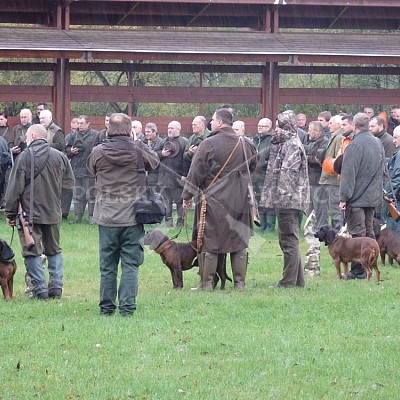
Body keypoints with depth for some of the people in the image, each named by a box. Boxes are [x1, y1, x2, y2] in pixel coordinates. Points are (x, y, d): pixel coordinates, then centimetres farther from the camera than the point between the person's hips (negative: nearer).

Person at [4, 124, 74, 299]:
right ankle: (56, 287, 10)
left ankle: (40, 290, -1)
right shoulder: (60, 157, 2)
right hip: (53, 213, 4)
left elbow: (14, 188, -10)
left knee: (32, 252, 2)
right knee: (54, 250, 16)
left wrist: (11, 213, -2)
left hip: (30, 213, -4)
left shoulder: (25, 157, -11)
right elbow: (69, 182, 11)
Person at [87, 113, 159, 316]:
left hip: (107, 215, 1)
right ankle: (127, 307, -3)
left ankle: (107, 307, 13)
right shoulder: (140, 150, -7)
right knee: (130, 264, 2)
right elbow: (155, 164, 10)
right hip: (133, 215, -1)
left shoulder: (98, 152, -4)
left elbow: (91, 169, 15)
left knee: (107, 265, 9)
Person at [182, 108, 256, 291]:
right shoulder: (246, 144, 4)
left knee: (209, 242, 2)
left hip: (214, 200, -4)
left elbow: (196, 172, -9)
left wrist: (187, 195, 0)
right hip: (240, 200, 4)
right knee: (239, 241, 10)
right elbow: (253, 166, 20)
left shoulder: (209, 144, -13)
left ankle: (207, 283, 2)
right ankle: (239, 282, 11)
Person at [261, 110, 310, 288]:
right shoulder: (285, 144, 19)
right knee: (288, 240, 14)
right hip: (284, 200, 10)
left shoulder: (292, 145, -13)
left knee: (289, 240, -7)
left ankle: (289, 281, -5)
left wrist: (281, 196, -22)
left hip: (288, 199, -10)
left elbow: (287, 173, -20)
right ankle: (297, 280, 18)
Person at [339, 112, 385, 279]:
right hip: (373, 196, 7)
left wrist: (343, 198, -15)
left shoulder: (355, 145, -16)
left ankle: (358, 270, -6)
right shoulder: (378, 144, 9)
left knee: (357, 234, -5)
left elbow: (348, 174, -17)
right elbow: (383, 170, 19)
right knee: (369, 232, 13)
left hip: (357, 197, -7)